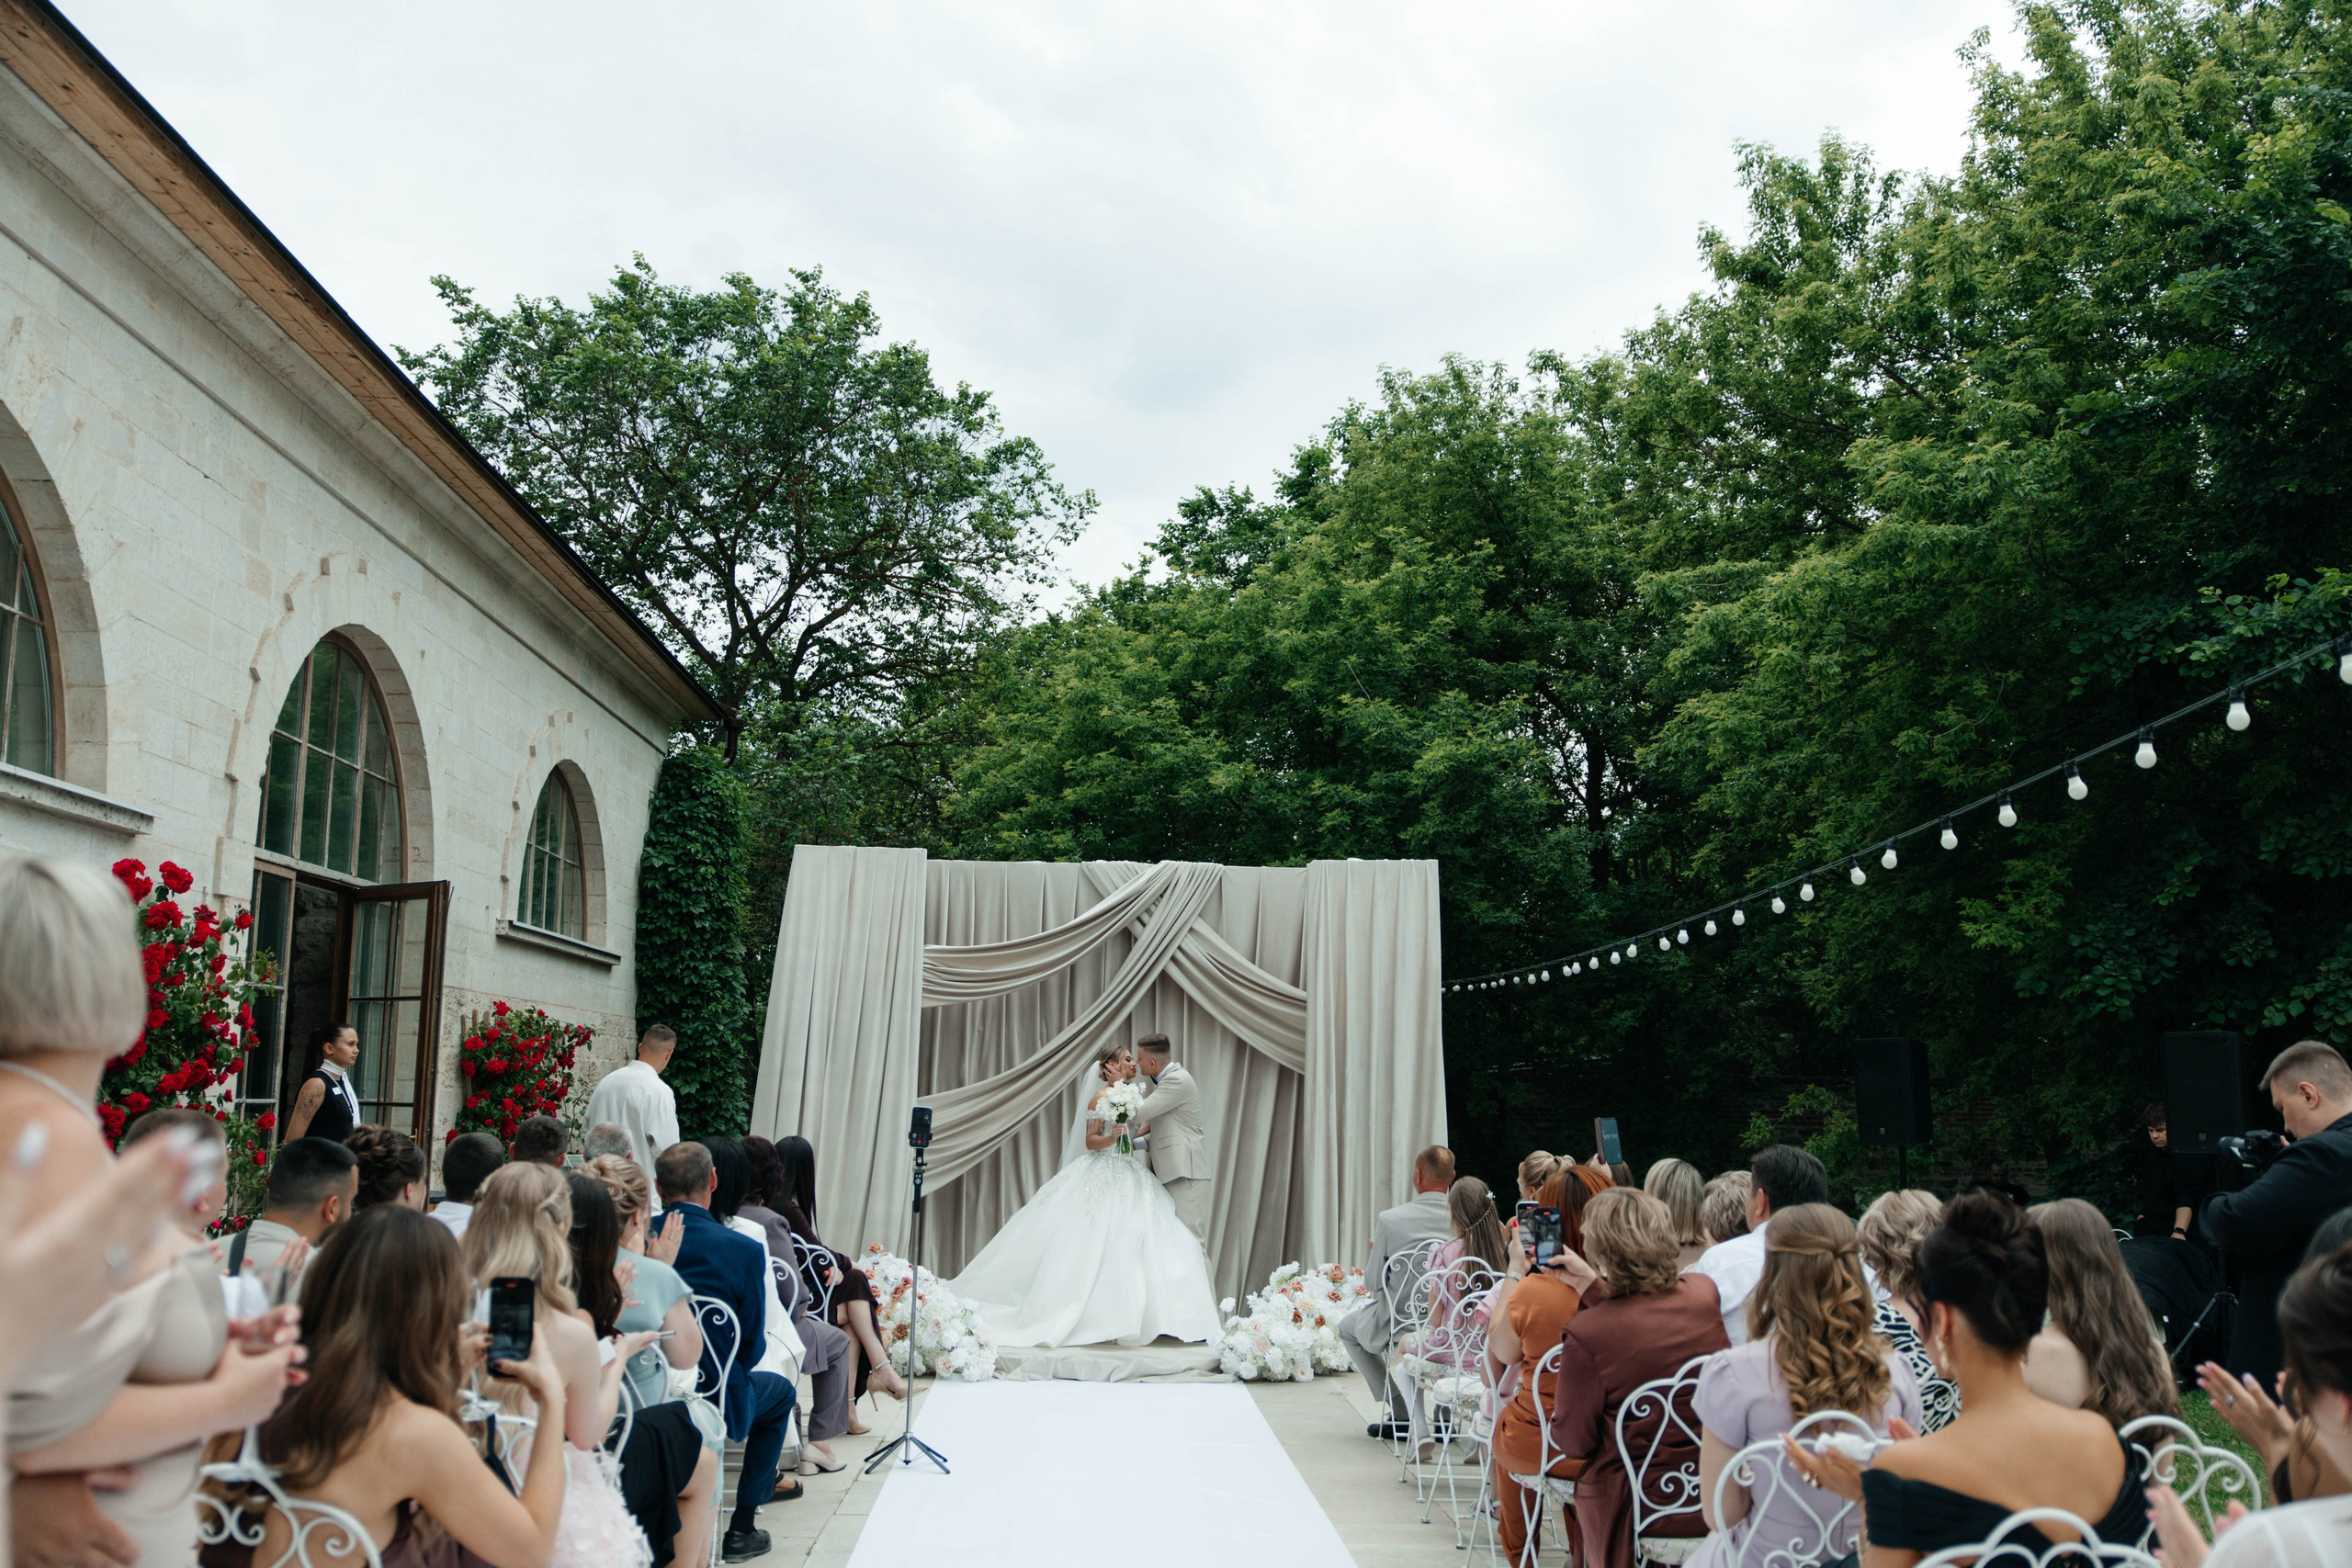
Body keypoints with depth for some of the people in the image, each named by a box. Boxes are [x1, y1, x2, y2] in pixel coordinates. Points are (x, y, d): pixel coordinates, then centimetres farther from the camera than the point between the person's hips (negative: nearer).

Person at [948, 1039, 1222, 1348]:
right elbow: (1090, 1141, -11)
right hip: (1103, 1179, -8)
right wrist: (1111, 1138, -27)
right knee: (1096, 1244, -9)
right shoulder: (1101, 1097, -7)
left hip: (1130, 1178, 8)